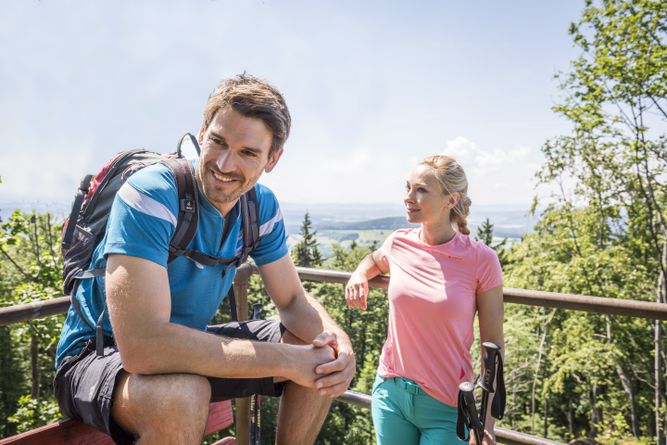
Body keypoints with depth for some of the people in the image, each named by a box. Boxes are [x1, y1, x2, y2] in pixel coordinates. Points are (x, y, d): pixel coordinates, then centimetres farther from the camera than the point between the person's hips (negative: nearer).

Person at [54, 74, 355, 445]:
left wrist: (339, 339, -24)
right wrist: (286, 359, -35)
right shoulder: (151, 195, -29)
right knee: (181, 397, -39)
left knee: (326, 357, -4)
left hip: (188, 344, 6)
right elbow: (141, 345, -38)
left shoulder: (262, 206, -8)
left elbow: (293, 299, 0)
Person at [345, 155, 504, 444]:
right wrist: (359, 275, -1)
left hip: (446, 408, -3)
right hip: (390, 391, 4)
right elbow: (374, 260, 22)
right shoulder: (399, 243, -4)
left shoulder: (480, 260, -14)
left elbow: (492, 344, -9)